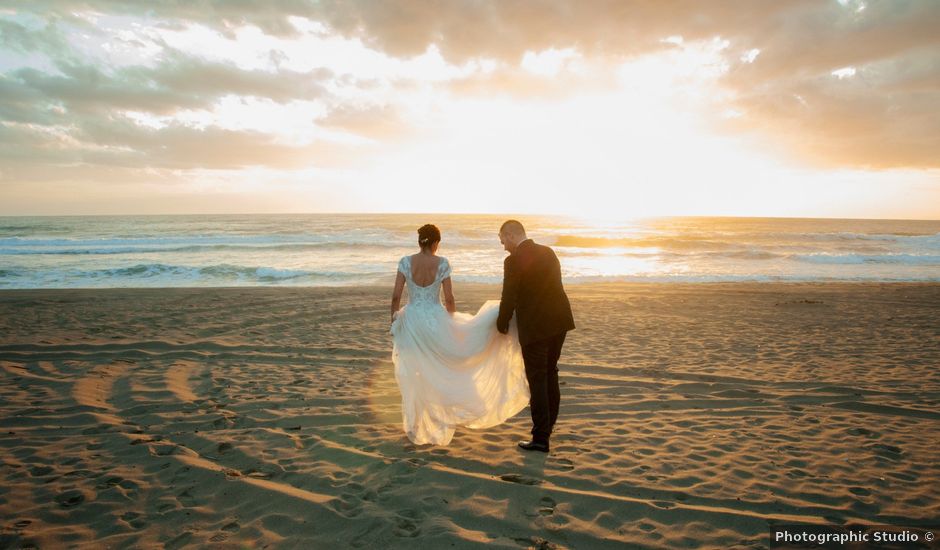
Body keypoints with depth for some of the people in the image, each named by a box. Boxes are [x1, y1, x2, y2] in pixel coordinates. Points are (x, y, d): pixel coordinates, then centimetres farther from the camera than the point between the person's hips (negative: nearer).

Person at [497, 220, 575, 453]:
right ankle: (548, 423, 38)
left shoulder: (514, 261, -14)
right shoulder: (548, 252, 8)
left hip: (535, 327, -8)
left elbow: (509, 297, -12)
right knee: (550, 372, 22)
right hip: (559, 321, 8)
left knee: (537, 380, 2)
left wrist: (502, 324, 6)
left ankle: (541, 438, 9)